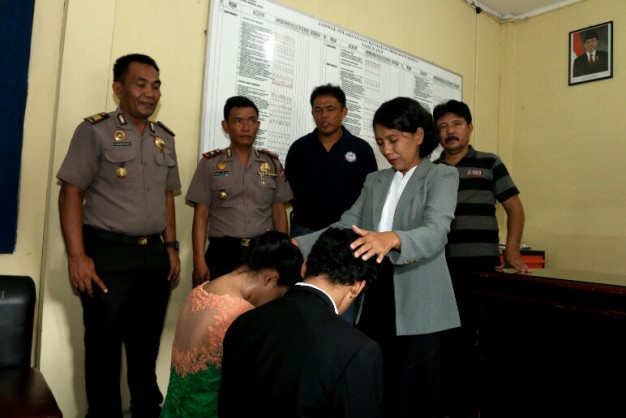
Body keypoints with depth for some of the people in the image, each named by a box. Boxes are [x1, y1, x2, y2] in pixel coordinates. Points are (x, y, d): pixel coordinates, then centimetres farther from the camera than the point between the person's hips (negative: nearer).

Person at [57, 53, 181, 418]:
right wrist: (77, 256, -14)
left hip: (155, 254, 5)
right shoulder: (95, 131, -4)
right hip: (107, 253, -4)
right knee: (104, 344, 8)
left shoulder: (165, 138, 12)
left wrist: (171, 246, 10)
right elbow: (71, 194, -7)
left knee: (147, 344, 16)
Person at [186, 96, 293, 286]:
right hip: (223, 253, -1)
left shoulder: (272, 163, 8)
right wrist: (199, 260, -7)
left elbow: (279, 211, 9)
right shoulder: (210, 163, 2)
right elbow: (201, 215, 0)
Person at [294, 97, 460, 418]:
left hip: (418, 306, -4)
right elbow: (345, 227, 6)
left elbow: (436, 231, -19)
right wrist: (296, 245, -8)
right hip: (374, 299, 5)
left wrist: (391, 239, -39)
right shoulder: (375, 181, 16)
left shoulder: (442, 176, -1)